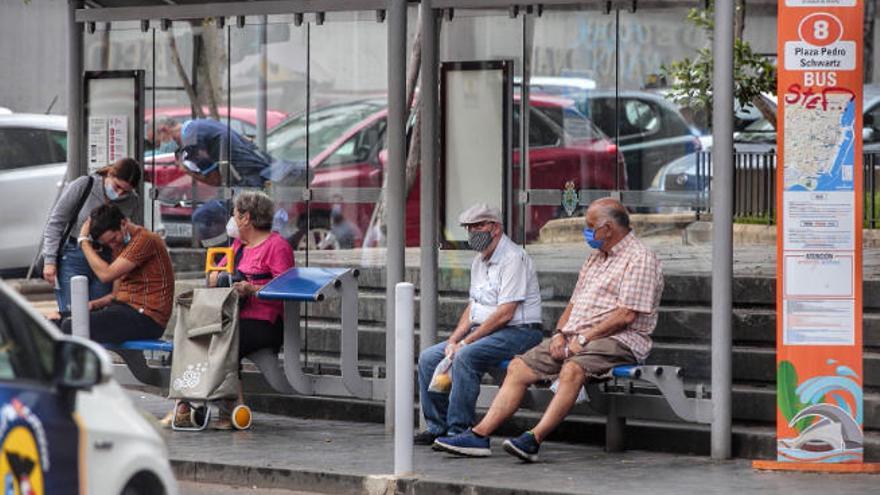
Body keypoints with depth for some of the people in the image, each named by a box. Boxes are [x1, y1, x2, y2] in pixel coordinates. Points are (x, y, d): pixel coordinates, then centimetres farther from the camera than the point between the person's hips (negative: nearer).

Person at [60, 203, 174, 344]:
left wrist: (84, 240, -8)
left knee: (71, 327, -22)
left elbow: (106, 274, -18)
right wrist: (94, 304, -1)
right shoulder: (120, 245, 19)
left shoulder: (145, 240, -11)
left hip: (147, 318, -10)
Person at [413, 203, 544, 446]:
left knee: (465, 357, -32)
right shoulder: (479, 261, 16)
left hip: (518, 332, -10)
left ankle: (459, 430, -28)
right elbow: (472, 307, 18)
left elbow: (505, 314, -20)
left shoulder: (513, 258, -14)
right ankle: (437, 427, 6)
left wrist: (466, 342, -18)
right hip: (482, 332, 10)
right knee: (428, 358, 1)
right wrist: (453, 340, 1)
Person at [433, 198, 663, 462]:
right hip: (575, 337, 9)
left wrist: (584, 338, -16)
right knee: (519, 367, -5)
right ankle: (479, 435, -13)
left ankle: (533, 440, -44)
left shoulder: (640, 259, -6)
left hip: (617, 340, -9)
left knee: (572, 369, -37)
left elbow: (627, 315, -16)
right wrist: (561, 333, 3)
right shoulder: (596, 257, 24)